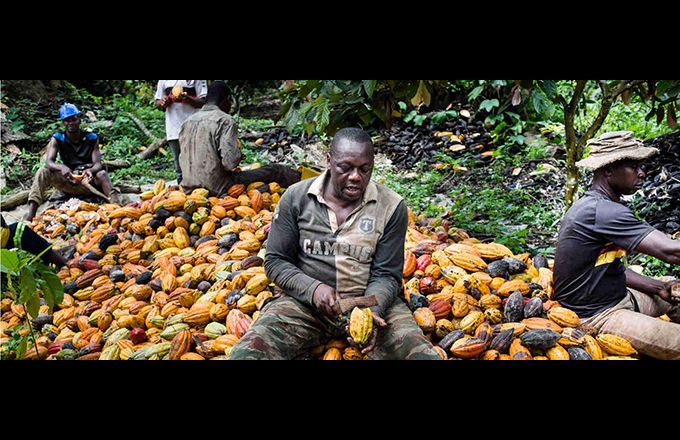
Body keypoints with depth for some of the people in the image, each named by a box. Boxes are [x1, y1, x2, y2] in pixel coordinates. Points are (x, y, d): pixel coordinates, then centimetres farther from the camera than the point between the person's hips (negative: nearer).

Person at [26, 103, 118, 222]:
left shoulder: (91, 138, -3)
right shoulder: (57, 139, -1)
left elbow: (98, 164, -11)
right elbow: (49, 162, -13)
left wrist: (90, 170, -36)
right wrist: (62, 167, -37)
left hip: (88, 182, -2)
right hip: (67, 183, 2)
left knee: (101, 174, -32)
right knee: (43, 172, -21)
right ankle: (31, 214, -34)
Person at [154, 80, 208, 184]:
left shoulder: (198, 80, -1)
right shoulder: (163, 81, 14)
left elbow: (203, 101, -5)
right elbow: (158, 102, 21)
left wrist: (187, 98, -23)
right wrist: (163, 103, -3)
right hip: (172, 130, 5)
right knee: (179, 171, 11)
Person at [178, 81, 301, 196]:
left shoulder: (187, 122, 10)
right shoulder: (225, 121, -12)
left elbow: (183, 160, 15)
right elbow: (230, 162, -21)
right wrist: (239, 155, 0)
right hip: (217, 189, -8)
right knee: (275, 171, 4)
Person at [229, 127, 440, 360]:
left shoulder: (392, 206, -5)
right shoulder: (296, 197, -3)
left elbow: (386, 274, -3)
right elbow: (275, 261, 0)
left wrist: (372, 311, -24)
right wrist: (312, 288, -18)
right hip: (306, 300, 0)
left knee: (422, 353, -23)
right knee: (246, 352, -23)